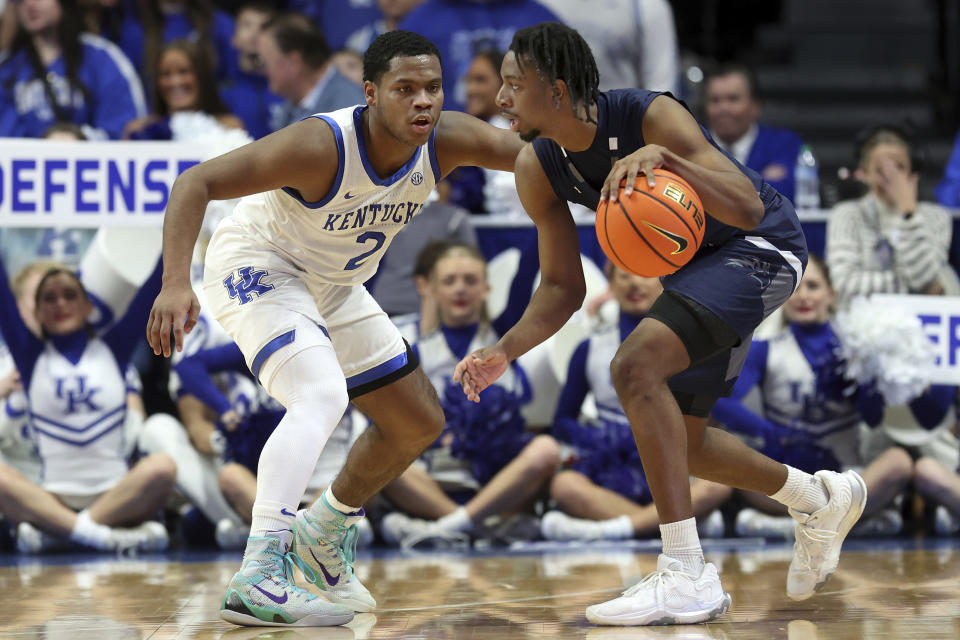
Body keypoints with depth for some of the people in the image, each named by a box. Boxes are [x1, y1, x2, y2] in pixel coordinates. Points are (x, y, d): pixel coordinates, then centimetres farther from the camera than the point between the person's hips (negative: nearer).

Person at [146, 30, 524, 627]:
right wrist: (176, 283, -47)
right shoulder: (321, 146, -34)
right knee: (321, 398, -33)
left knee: (421, 422, 14)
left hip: (333, 286, 8)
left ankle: (321, 533, 37)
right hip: (257, 267, -8)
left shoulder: (449, 140, -18)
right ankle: (256, 582, -40)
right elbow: (196, 182, -34)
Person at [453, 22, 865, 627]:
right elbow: (564, 287, -3)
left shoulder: (651, 117, -31)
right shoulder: (539, 170, -12)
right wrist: (505, 350, -20)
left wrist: (666, 159, -55)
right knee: (677, 438, 14)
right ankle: (821, 500, 40)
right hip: (695, 264, 9)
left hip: (761, 246, -9)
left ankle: (687, 578, -28)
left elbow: (748, 209, -39)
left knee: (636, 365, -29)